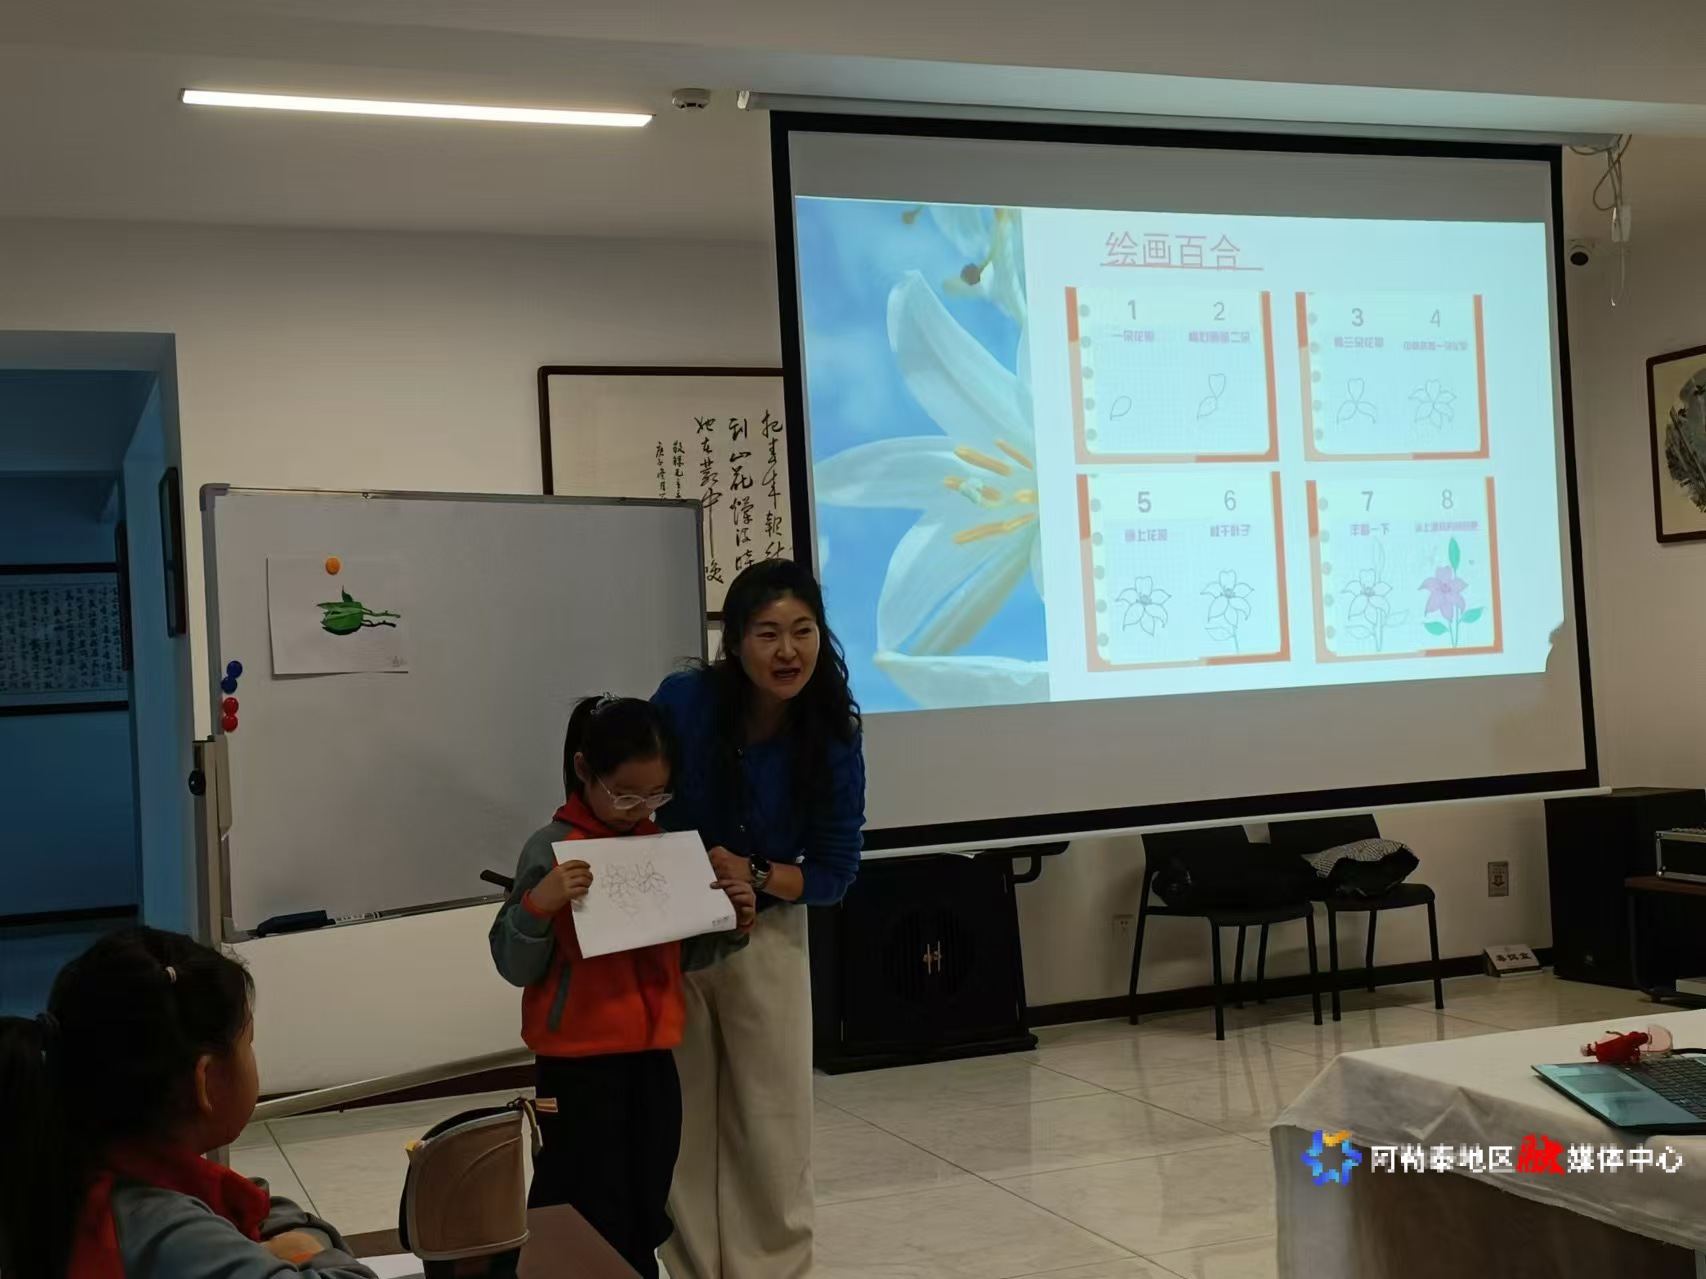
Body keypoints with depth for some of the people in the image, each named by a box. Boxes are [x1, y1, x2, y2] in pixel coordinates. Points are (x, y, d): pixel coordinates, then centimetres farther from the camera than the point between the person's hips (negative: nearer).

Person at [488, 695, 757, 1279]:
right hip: (578, 1065, -6)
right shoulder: (552, 851, -12)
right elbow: (517, 967, -12)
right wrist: (537, 906, -29)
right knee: (588, 1224, -3)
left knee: (645, 1219, 14)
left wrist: (733, 926, -4)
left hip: (652, 1056, 6)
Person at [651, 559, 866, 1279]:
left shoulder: (833, 743, -15)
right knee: (682, 1125, 10)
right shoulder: (683, 702, -19)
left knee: (774, 1130, 6)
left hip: (766, 938, 1)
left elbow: (834, 871, -10)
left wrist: (756, 876, -26)